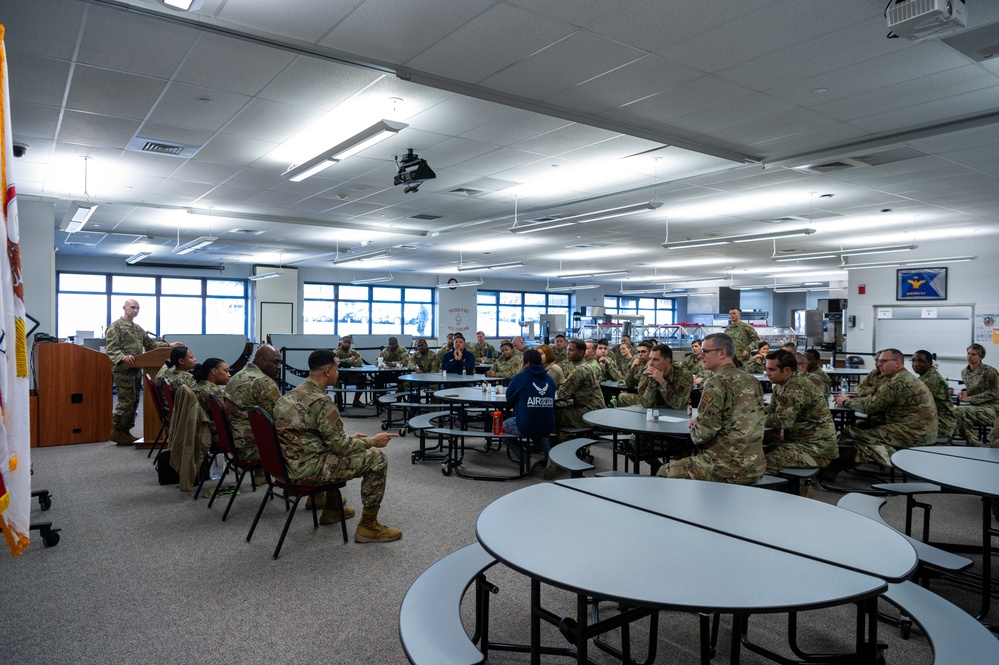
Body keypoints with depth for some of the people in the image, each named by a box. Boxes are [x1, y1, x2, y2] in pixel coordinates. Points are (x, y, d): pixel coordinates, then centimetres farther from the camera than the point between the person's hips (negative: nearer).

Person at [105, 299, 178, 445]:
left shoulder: (138, 328, 18)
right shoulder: (115, 326, -7)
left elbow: (150, 344, 18)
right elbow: (110, 348, -17)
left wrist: (168, 346, 7)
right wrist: (123, 357, -35)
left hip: (136, 370, 8)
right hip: (123, 370, -8)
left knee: (134, 402, 9)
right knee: (126, 401, -8)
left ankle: (125, 431, 17)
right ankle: (116, 431, 5)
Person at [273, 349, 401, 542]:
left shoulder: (293, 394, 10)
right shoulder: (321, 401, -19)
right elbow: (339, 445, -16)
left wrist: (350, 439, 21)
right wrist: (372, 441, -1)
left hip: (291, 463, 10)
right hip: (306, 468, -10)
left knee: (337, 452, 32)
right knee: (376, 458, -6)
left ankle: (331, 508, 37)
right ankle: (368, 526, 3)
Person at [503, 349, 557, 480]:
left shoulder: (520, 378, -8)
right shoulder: (550, 379, 6)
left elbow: (509, 399, 7)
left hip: (525, 427, -5)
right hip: (547, 427, 5)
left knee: (503, 426, 26)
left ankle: (525, 459, 8)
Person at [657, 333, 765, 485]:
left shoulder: (717, 382, -15)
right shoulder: (752, 381, 8)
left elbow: (705, 431, -20)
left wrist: (694, 432, 3)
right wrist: (700, 423, 12)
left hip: (726, 469, -8)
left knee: (665, 472, 11)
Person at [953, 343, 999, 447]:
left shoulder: (989, 371, -10)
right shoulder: (964, 372, 11)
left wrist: (970, 398, -17)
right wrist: (965, 392, 0)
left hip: (991, 408, -6)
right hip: (975, 407, 6)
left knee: (960, 411, -32)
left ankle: (974, 444, -15)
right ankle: (973, 442, -7)